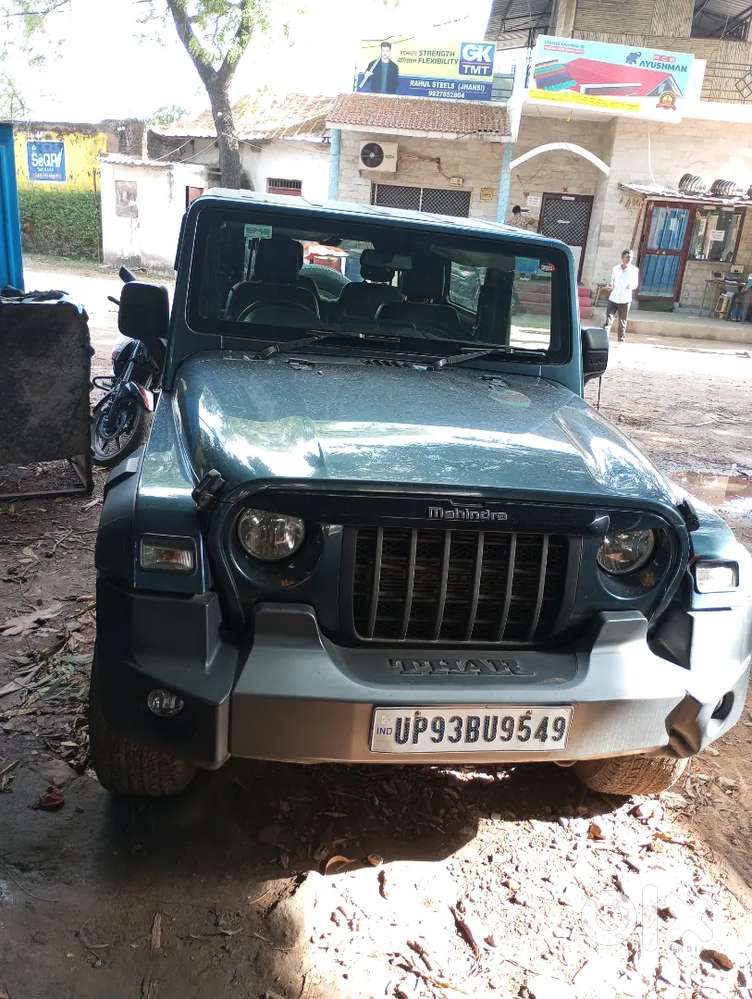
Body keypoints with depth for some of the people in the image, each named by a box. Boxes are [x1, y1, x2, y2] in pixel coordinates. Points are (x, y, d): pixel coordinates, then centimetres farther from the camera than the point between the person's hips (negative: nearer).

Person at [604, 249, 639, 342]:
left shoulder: (634, 270, 2)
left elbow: (635, 284, 5)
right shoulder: (615, 269, 7)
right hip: (613, 299, 1)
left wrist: (631, 286, -18)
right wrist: (610, 286, -8)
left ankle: (621, 340, 11)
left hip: (625, 300, -1)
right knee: (608, 319, -7)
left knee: (622, 322, 4)